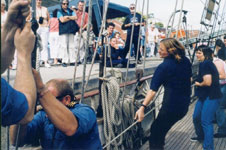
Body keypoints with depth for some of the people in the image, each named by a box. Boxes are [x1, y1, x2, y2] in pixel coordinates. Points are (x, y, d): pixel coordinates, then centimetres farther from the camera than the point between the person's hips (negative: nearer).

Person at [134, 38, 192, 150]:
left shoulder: (164, 67, -17)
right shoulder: (185, 61, 3)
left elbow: (153, 90, -23)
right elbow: (189, 78, 20)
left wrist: (142, 107, -26)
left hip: (171, 106, -7)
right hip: (184, 106, 8)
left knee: (155, 134, 2)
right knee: (161, 129, 21)